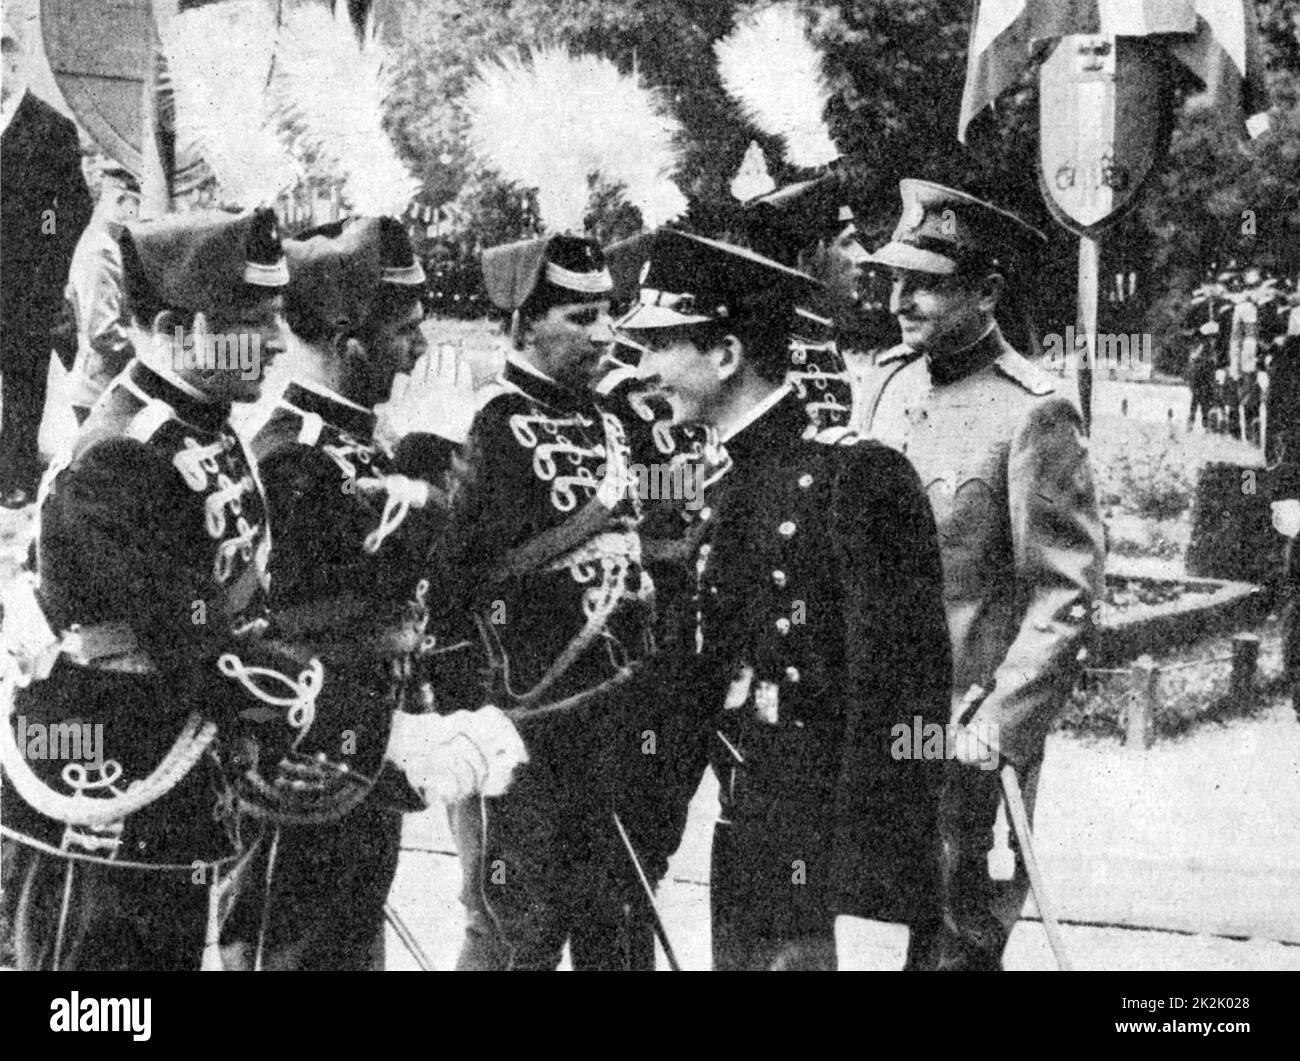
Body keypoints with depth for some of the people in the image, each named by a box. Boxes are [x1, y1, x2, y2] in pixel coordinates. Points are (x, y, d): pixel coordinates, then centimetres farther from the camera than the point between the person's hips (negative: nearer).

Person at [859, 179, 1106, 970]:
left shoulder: (1032, 413, -14)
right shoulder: (890, 378, 7)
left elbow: (1068, 599, -15)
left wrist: (995, 731, -19)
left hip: (967, 735, -6)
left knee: (953, 940, 3)